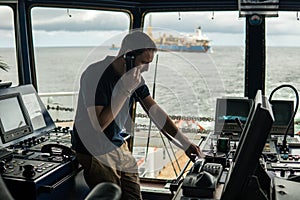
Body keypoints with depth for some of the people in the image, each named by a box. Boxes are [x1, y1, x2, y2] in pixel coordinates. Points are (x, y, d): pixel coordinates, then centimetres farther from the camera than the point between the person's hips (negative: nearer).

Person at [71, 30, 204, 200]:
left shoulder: (135, 77, 0)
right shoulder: (95, 75, -22)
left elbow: (155, 112, 0)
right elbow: (97, 125, -27)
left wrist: (185, 144, -3)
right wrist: (124, 92, -28)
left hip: (119, 146, 7)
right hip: (95, 153, -7)